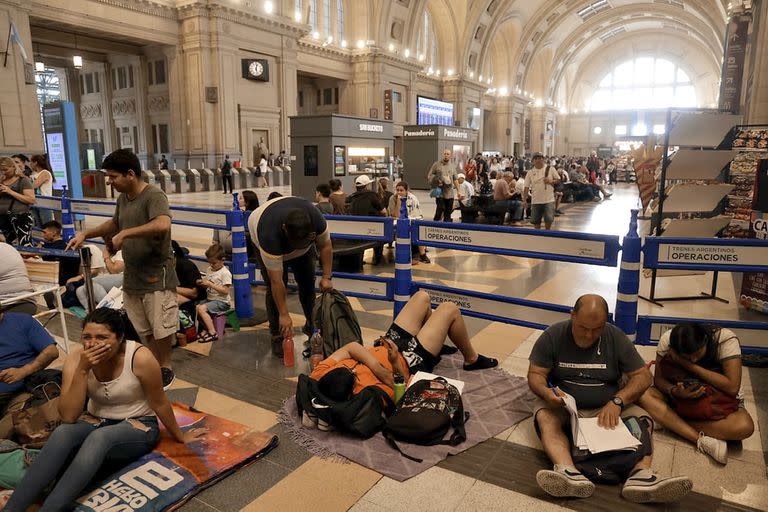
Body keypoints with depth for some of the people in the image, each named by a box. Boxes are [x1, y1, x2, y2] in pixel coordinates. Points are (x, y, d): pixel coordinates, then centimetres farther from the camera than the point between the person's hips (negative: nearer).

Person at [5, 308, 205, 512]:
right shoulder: (76, 359, -14)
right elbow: (68, 416, -20)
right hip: (97, 422, 3)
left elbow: (159, 404, -11)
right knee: (62, 432, -29)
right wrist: (82, 369, -30)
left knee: (99, 438, -34)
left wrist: (180, 436, 0)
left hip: (139, 426, -3)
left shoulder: (140, 358, -25)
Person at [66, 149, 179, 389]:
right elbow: (114, 224, 30)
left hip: (157, 276, -8)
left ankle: (166, 368, 23)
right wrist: (85, 234, 16)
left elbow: (163, 224, -37)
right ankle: (154, 366, 29)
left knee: (160, 328, 3)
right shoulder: (123, 198, 11)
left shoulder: (153, 195, -17)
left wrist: (125, 233, -30)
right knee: (144, 330, 14)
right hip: (131, 277, 8)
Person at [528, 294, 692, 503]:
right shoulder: (553, 335, -7)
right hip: (564, 406, -2)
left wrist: (617, 401, -20)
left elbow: (642, 376, -3)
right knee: (545, 417, -32)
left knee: (642, 418, -22)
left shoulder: (616, 337, -2)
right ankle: (570, 474, -52)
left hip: (607, 408, 2)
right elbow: (535, 374, -6)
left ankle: (641, 474, -43)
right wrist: (546, 392, -30)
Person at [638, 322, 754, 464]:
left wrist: (690, 365, -33)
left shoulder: (726, 339, -25)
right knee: (643, 395, -29)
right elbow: (659, 378, -12)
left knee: (745, 426, -36)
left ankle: (671, 423, -23)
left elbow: (732, 388, -31)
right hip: (682, 391, 2)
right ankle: (701, 440, -30)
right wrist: (673, 391, -35)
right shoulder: (667, 340, -20)